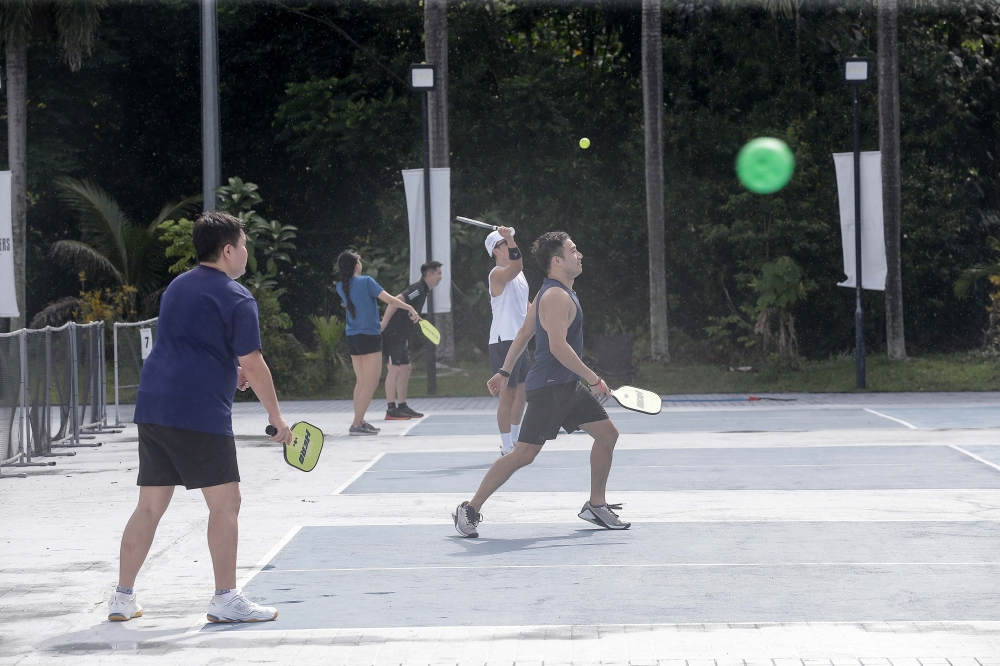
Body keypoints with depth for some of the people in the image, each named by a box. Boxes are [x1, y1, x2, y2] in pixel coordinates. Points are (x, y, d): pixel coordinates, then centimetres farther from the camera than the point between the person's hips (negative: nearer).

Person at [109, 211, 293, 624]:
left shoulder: (177, 287, 19)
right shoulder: (236, 298, -6)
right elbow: (253, 364, -9)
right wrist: (277, 417, 1)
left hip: (151, 405, 8)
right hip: (199, 411, -8)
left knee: (150, 505, 12)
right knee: (225, 502, -1)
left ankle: (122, 598, 13)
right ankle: (225, 599, -2)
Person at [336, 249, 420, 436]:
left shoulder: (341, 287, 5)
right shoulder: (366, 281, -12)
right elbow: (388, 299, -14)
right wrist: (409, 308, -5)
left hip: (352, 338, 7)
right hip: (369, 337, -7)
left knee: (361, 382, 16)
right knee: (371, 383, -5)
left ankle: (359, 421, 18)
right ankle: (357, 424, -11)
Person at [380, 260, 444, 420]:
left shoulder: (422, 291, 18)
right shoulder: (417, 289, -13)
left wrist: (406, 340, 22)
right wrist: (383, 324, -29)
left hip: (400, 337, 10)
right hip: (392, 334, -10)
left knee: (405, 369, 12)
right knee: (394, 369, -9)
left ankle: (402, 407, 18)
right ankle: (391, 410, -9)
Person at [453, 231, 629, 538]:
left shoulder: (552, 292, 16)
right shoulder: (557, 296, -17)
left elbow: (523, 334, 20)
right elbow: (558, 346, -25)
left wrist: (505, 371, 23)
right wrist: (593, 378, -21)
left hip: (568, 387, 11)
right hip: (548, 388, -11)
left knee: (607, 433, 9)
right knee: (524, 453, -11)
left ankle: (596, 505, 19)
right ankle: (470, 510, -3)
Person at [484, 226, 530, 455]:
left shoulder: (519, 274, 17)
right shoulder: (498, 274, -12)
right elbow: (515, 266, -35)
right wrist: (510, 240, -44)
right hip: (503, 342, -9)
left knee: (521, 393, 14)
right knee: (508, 395, -8)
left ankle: (514, 442, 26)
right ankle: (507, 449, -4)